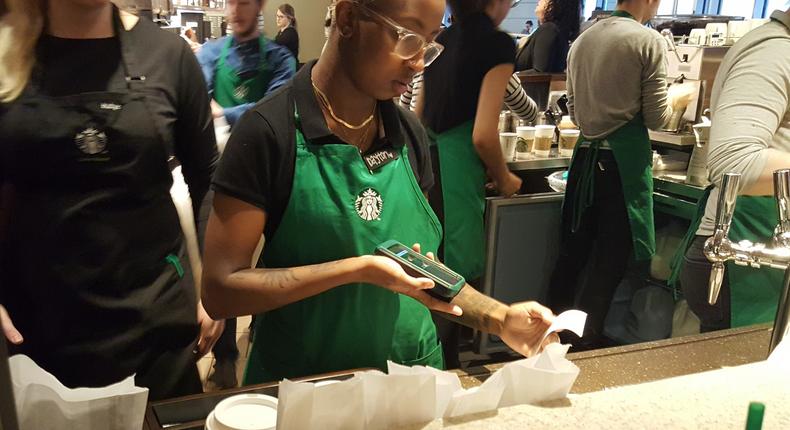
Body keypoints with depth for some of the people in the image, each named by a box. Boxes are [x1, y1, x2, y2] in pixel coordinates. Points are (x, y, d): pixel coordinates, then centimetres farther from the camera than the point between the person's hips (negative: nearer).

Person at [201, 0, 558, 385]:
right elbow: (220, 291, -15)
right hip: (303, 384, -2)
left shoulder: (408, 133, 2)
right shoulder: (270, 132, -14)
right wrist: (358, 270, -23)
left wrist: (499, 319, -5)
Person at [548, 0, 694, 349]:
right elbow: (656, 119, -5)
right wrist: (677, 97, 14)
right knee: (610, 258, 3)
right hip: (623, 159, -6)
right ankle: (584, 343, 10)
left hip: (586, 155, 6)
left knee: (574, 248, 15)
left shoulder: (582, 40, 11)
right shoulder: (648, 40, -8)